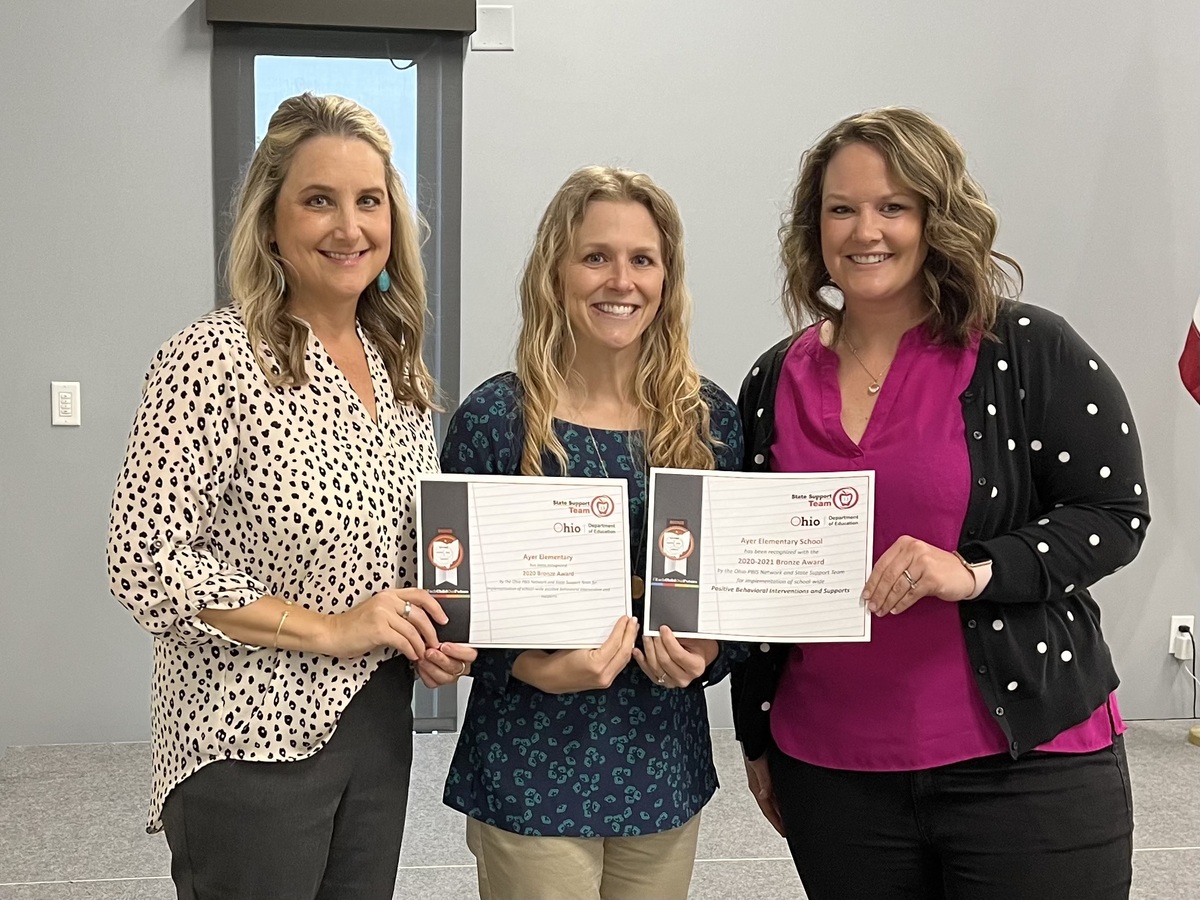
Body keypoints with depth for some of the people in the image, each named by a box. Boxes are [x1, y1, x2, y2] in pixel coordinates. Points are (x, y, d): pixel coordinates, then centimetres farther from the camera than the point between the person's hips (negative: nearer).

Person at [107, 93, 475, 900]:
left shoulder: (399, 365, 5)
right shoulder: (216, 359, -16)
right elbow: (143, 560, -18)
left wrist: (431, 634, -2)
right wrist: (327, 628, -19)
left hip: (378, 732, 7)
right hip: (252, 743, -6)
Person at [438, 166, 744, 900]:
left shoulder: (708, 418, 1)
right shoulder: (494, 419, -8)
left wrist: (704, 654, -11)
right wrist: (538, 669, -20)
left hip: (665, 769, 4)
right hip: (532, 774, -3)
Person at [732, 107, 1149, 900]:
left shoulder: (1029, 351, -5)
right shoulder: (775, 382, 7)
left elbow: (1116, 513, -4)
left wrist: (976, 571, -20)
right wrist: (757, 738, 15)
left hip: (1027, 765, -3)